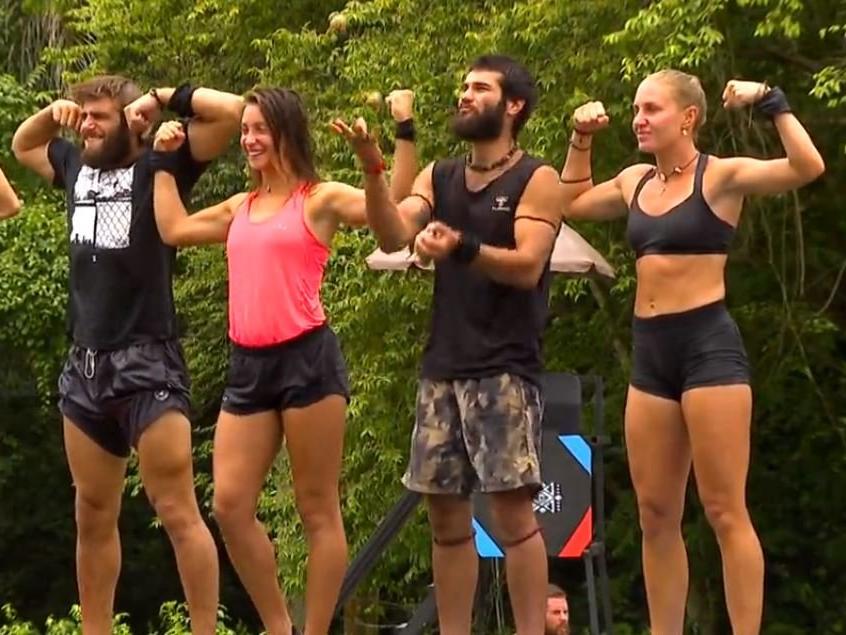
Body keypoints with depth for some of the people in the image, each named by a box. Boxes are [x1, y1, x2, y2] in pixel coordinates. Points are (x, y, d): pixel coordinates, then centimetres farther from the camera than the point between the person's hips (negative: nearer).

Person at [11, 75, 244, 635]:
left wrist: (161, 98, -4)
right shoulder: (78, 169, 15)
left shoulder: (159, 170, -3)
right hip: (84, 367, 7)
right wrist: (54, 113, 17)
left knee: (178, 515, -8)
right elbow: (22, 145, 35)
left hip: (147, 364, -7)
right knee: (93, 518, 11)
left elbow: (231, 110, -12)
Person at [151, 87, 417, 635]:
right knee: (230, 505, 1)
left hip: (307, 359, -6)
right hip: (248, 365, 6)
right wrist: (165, 162, 26)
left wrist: (405, 132, -12)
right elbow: (174, 228, 24)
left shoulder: (321, 199, 2)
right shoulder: (241, 208, 19)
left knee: (317, 509, 0)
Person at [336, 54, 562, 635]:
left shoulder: (536, 180, -1)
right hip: (443, 366, 6)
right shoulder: (439, 177, 15)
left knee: (512, 507, -10)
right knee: (446, 512, 6)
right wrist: (373, 168, -13)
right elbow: (393, 235, 0)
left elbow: (527, 266, -13)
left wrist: (462, 247, -28)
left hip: (505, 368, -5)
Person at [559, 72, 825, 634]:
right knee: (655, 516, 8)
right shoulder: (636, 182, 14)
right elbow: (573, 204, 33)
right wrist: (582, 140, 23)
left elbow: (807, 167, -20)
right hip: (650, 351, 7)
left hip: (708, 344, -7)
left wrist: (771, 102, -17)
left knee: (725, 511, -7)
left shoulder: (721, 176, -5)